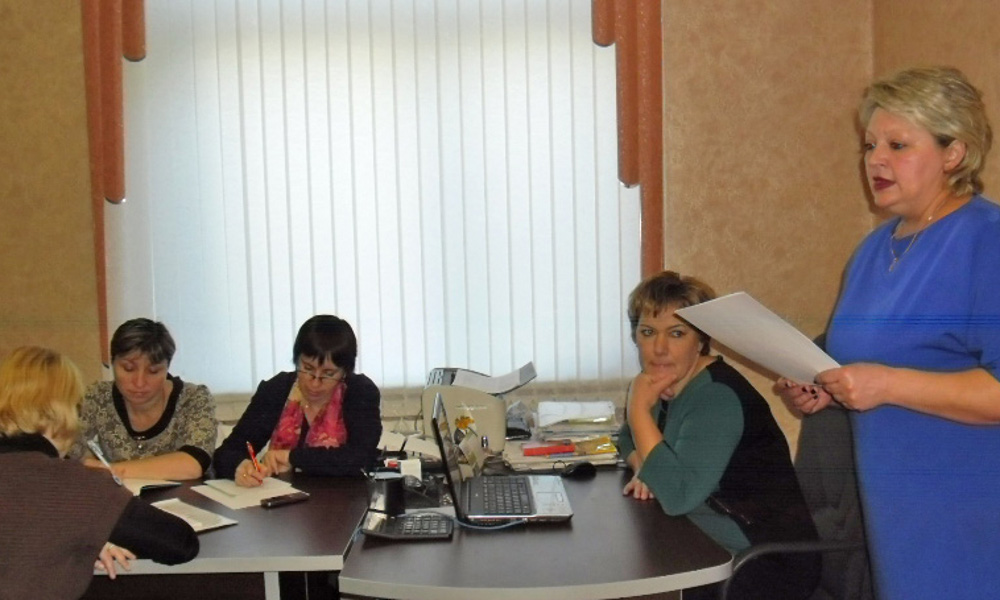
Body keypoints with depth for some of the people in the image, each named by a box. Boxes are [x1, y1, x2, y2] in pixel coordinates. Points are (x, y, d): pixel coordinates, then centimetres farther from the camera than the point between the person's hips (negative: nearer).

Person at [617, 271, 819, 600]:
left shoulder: (717, 398, -23)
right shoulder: (667, 382, 1)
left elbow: (677, 495, -33)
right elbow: (630, 436, 17)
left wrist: (639, 407, -25)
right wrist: (644, 468, -5)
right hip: (712, 553, 8)